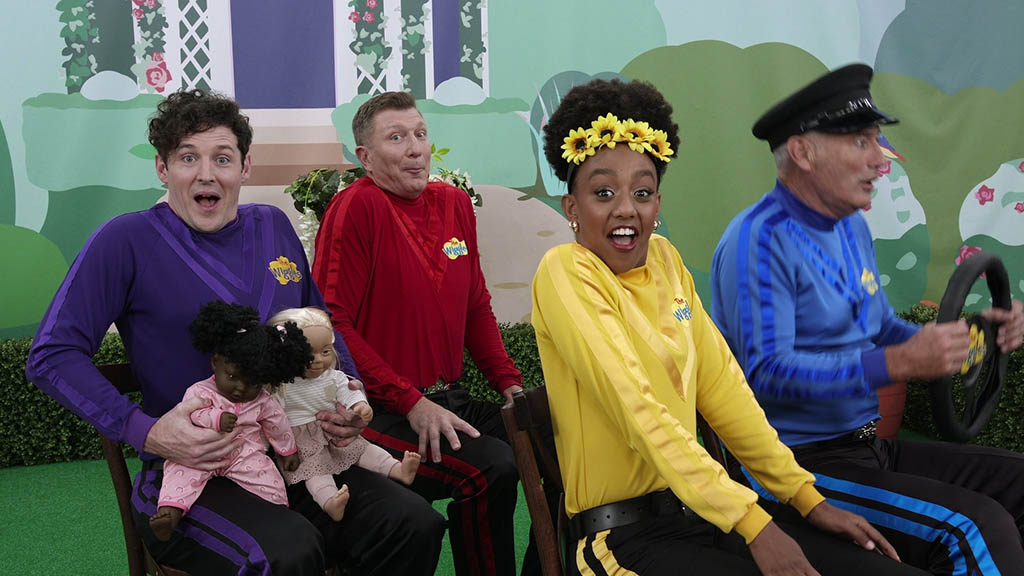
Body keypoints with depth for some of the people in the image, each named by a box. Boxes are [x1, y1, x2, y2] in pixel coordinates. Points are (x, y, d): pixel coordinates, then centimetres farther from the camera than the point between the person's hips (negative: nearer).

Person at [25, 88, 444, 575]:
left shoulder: (273, 228, 11)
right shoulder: (126, 241, -6)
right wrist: (145, 431, -21)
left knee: (414, 525, -14)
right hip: (187, 478, -5)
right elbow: (51, 355, -9)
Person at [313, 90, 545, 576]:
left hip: (448, 399, 7)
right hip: (379, 412, -7)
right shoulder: (356, 207, -9)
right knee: (492, 468, -27)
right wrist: (412, 403, -17)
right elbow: (333, 323, -13)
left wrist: (509, 384, 7)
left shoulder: (454, 203, 12)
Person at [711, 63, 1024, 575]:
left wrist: (969, 333, 2)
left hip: (867, 446, 9)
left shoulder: (851, 227, 14)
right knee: (977, 529, -22)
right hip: (802, 464, -9)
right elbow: (768, 374, -24)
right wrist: (899, 362, -29)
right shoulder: (759, 240, -16)